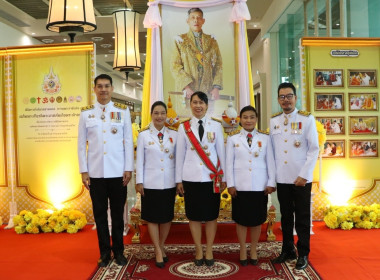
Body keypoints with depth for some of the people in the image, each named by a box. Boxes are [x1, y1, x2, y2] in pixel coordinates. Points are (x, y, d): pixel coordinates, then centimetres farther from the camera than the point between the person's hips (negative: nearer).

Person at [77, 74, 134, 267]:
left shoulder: (123, 111, 2)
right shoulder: (86, 113, 4)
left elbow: (128, 141, 2)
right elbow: (81, 144, 4)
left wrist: (128, 169, -3)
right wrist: (83, 171, -1)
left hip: (118, 172, -1)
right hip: (95, 173, 1)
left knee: (118, 213, 9)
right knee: (100, 214, 9)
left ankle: (118, 251, 23)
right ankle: (105, 252, 22)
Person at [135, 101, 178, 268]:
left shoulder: (174, 135, 4)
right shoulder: (143, 135, 0)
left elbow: (178, 158, 5)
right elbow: (139, 160, 0)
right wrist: (139, 181, -3)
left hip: (169, 183, 2)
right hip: (150, 183, -2)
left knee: (167, 217, 10)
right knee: (152, 217, 4)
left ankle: (160, 247, 28)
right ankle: (158, 252, 16)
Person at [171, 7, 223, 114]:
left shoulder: (211, 41, 14)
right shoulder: (180, 40, 7)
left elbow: (218, 65, 10)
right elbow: (175, 66, -2)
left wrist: (216, 87, -3)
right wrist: (186, 86, -15)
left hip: (207, 91, 2)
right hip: (187, 91, -2)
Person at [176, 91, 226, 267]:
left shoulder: (216, 126, 5)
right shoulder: (184, 127, 4)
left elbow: (221, 152, 6)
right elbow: (180, 154, 5)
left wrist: (223, 178, 5)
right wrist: (178, 180, 4)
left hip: (212, 177, 0)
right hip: (191, 177, 0)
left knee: (211, 215, 6)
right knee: (194, 215, 6)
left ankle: (209, 251, 19)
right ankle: (198, 251, 20)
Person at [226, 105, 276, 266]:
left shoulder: (265, 138, 4)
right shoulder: (233, 138, 3)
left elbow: (270, 161, 4)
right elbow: (229, 163, 1)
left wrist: (271, 183, 0)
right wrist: (230, 184, -3)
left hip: (260, 186, 1)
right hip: (240, 186, 0)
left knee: (257, 219, 9)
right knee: (241, 219, 7)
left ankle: (253, 250, 25)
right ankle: (243, 250, 22)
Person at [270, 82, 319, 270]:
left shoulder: (307, 119, -3)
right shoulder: (273, 121, 6)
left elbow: (314, 149, -5)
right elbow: (271, 150, 7)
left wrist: (303, 175, -11)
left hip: (301, 179, -3)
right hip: (282, 178, 3)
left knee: (302, 218, 6)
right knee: (286, 216, 13)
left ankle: (303, 254, 18)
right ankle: (287, 250, 26)